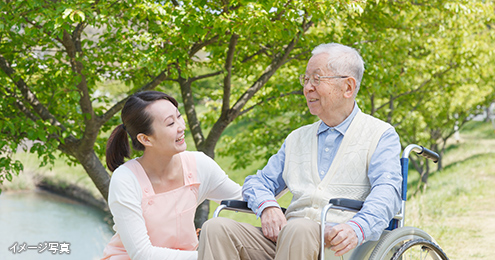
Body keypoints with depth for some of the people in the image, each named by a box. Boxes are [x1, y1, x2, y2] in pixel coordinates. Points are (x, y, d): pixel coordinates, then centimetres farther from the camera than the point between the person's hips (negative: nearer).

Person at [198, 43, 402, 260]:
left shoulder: (381, 135, 10)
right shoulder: (297, 138, 29)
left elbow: (386, 190, -7)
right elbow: (258, 181, 26)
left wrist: (357, 228, -29)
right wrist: (267, 206, -1)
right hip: (286, 237, 5)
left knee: (298, 229, -40)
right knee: (216, 229, -20)